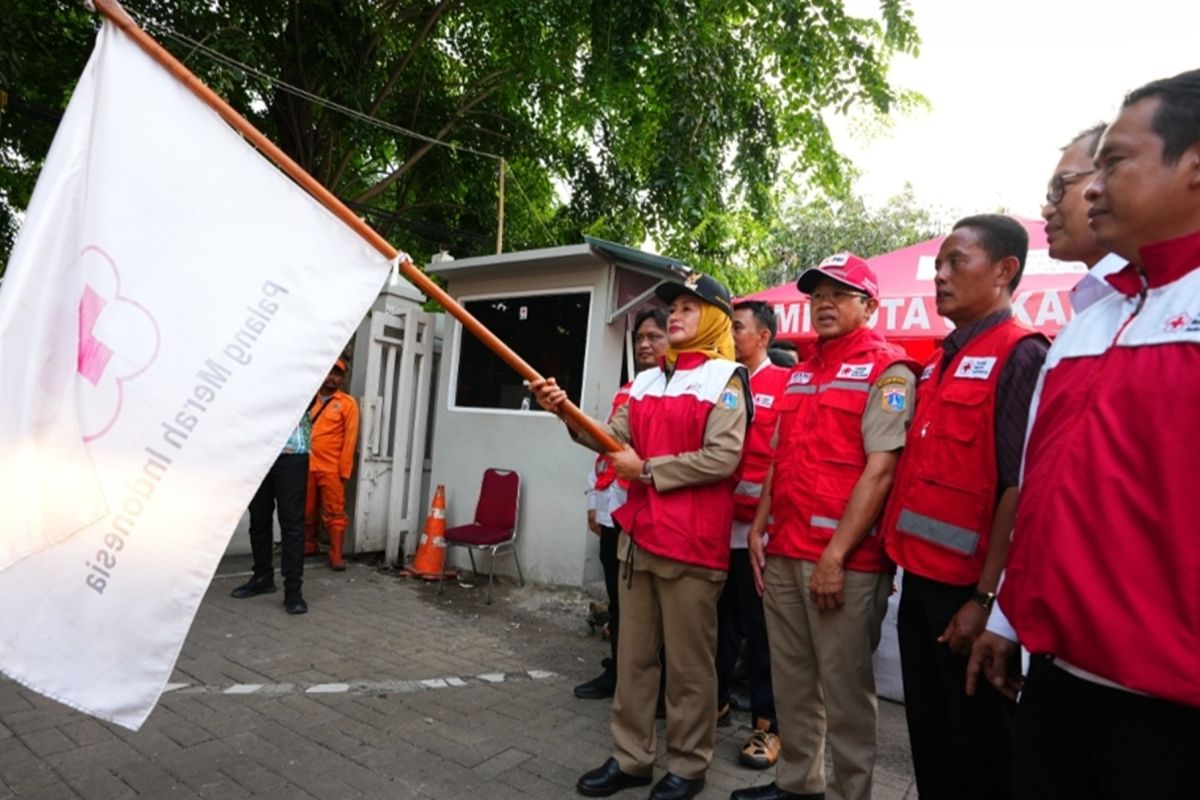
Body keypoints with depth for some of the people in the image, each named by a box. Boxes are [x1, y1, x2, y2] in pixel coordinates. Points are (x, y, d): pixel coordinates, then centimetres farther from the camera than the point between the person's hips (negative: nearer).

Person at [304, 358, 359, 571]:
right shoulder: (309, 399, 13)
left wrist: (344, 470, -9)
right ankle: (309, 545, 30)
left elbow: (350, 439, -4)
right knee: (306, 511, 14)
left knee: (334, 513, -2)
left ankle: (336, 556, 2)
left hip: (331, 469, -4)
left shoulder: (347, 403, 0)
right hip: (306, 466, 4)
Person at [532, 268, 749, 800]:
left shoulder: (725, 379, -6)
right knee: (633, 653, 15)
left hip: (691, 541, -6)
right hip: (638, 532, 7)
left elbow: (722, 458, -18)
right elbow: (616, 437, 5)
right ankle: (630, 757, 29)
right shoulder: (647, 381, 14)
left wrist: (647, 470, -14)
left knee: (688, 662, 7)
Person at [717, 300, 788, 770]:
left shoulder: (786, 384, -4)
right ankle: (715, 699, 34)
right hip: (717, 522, 5)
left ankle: (767, 723, 19)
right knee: (719, 620, 17)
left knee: (761, 628, 5)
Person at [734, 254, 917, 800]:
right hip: (783, 551, 7)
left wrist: (836, 555, -18)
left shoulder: (888, 371, -6)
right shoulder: (800, 373, 16)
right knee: (791, 678, 16)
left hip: (845, 558, -7)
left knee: (844, 686, 5)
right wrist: (759, 530, 10)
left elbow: (880, 469, -15)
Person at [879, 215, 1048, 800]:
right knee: (928, 737, 19)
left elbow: (1021, 487, -19)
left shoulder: (1021, 356, -12)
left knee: (979, 748, 10)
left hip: (969, 588, -7)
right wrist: (898, 552, 12)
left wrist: (986, 597, -21)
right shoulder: (936, 365, 13)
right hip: (920, 578, 8)